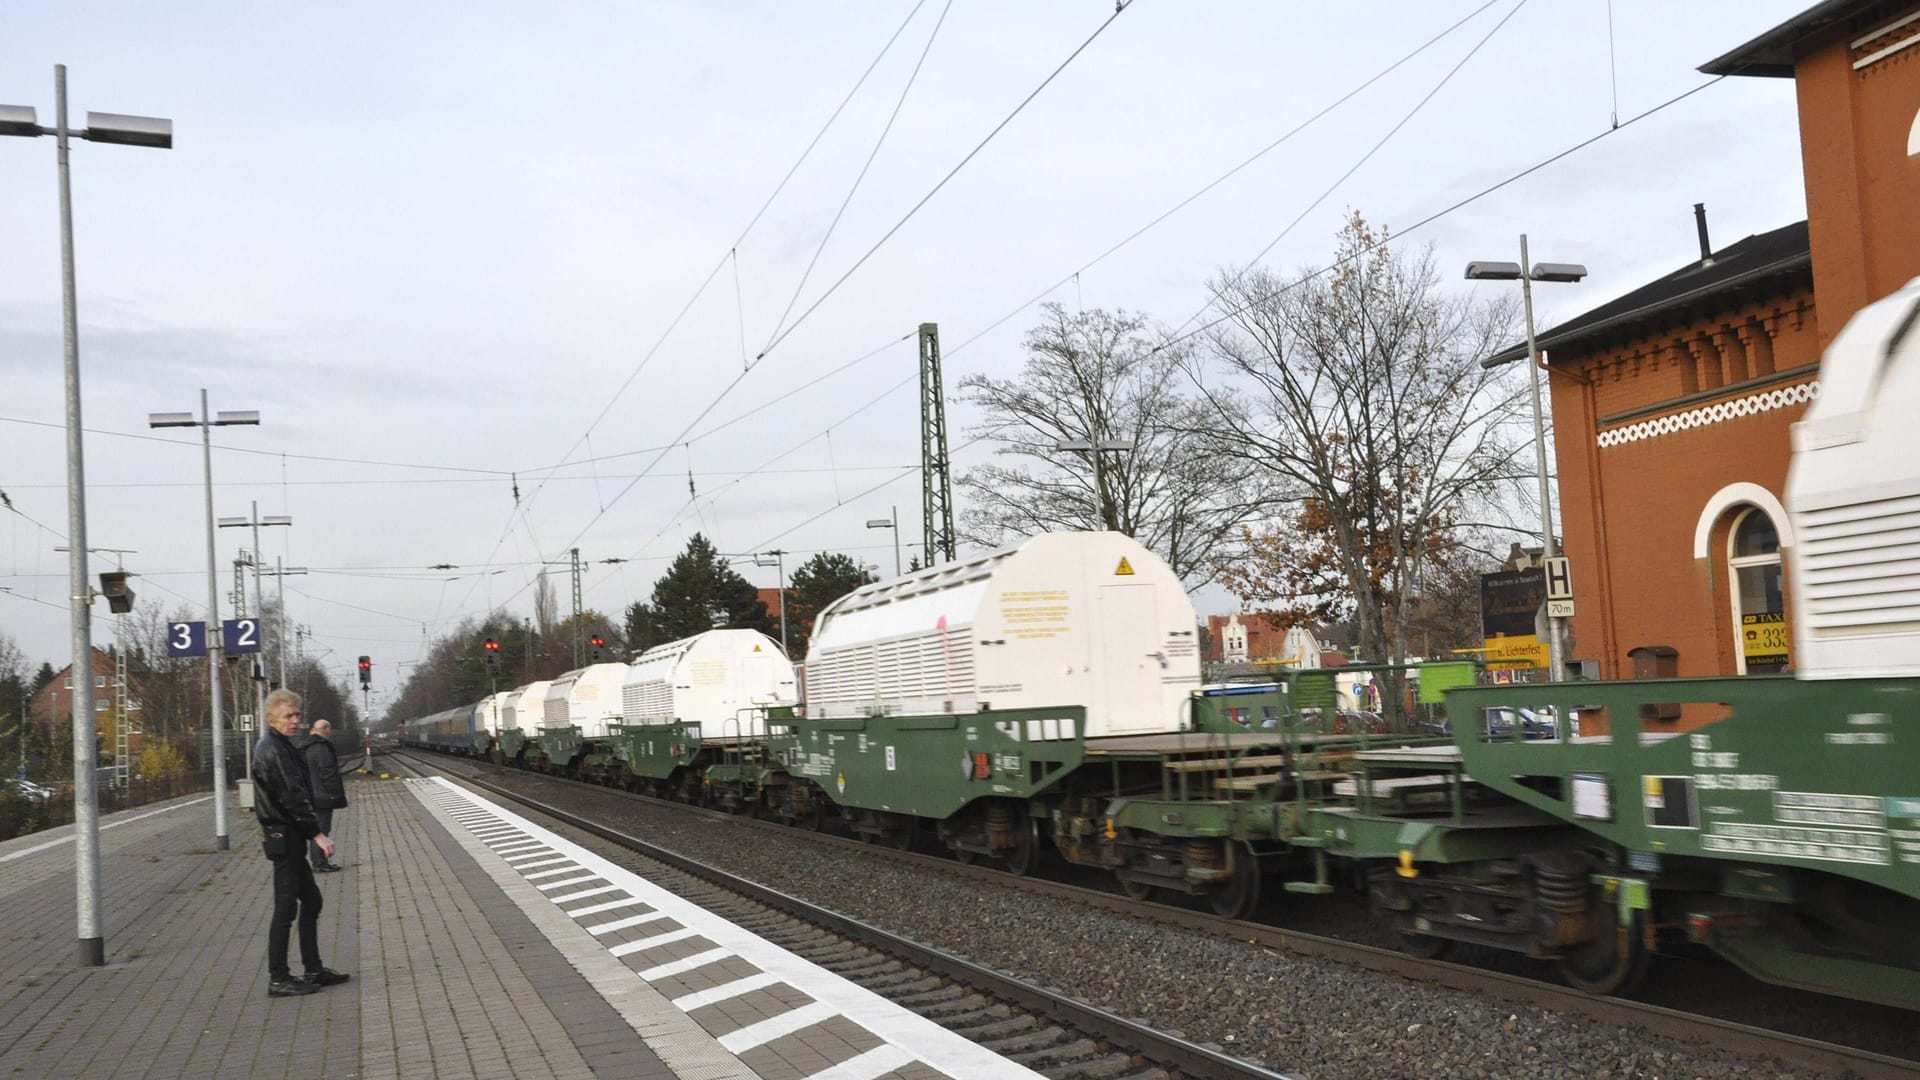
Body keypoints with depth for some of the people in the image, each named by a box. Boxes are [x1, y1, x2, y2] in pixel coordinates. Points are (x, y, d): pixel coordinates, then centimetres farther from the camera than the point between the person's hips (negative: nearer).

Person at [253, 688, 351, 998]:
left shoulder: (278, 746, 16)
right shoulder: (273, 750, -16)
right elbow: (293, 797, -22)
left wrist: (311, 832, 17)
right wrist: (317, 833, -21)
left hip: (288, 836, 10)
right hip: (283, 836, -10)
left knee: (311, 901, 15)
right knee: (286, 907, -5)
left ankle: (314, 969, 21)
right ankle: (278, 979, 1)